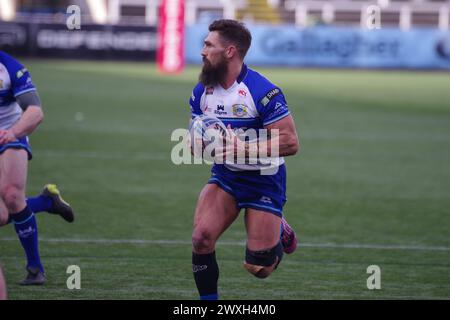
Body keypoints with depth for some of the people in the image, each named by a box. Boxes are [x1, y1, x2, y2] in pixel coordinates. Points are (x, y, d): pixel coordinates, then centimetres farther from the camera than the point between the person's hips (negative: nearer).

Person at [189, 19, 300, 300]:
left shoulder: (263, 92, -21)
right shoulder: (202, 92, -1)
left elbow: (290, 143, -23)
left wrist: (243, 147, -30)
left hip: (264, 181, -5)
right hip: (225, 176, 5)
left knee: (259, 268, -3)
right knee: (201, 238, -19)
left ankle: (280, 231, 31)